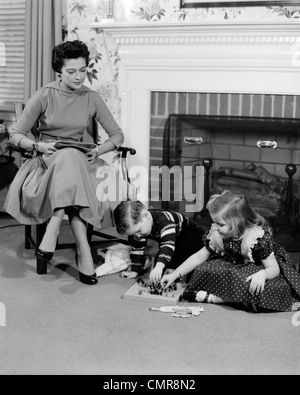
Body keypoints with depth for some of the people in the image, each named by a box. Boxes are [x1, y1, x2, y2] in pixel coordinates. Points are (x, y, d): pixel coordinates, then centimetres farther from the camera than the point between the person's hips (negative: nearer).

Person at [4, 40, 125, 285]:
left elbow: (117, 135, 7)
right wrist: (38, 146, -20)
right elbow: (15, 136, -1)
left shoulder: (91, 99, 3)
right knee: (69, 158, -38)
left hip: (79, 160, 2)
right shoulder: (44, 96, -4)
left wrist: (98, 150, -12)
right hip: (47, 161, -2)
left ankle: (53, 231, -36)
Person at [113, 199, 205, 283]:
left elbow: (168, 244, -54)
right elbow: (137, 249, -9)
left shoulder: (164, 219, -41)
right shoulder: (137, 223, -18)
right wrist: (134, 271, -16)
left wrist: (159, 266, -67)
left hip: (192, 236, -7)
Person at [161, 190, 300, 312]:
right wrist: (174, 275, -8)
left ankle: (210, 297, -28)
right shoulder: (216, 234, -13)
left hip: (258, 269, -4)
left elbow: (274, 268, -22)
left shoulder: (259, 237, -27)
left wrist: (262, 275, -47)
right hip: (234, 268, 4)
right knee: (203, 271, -17)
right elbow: (199, 257, -2)